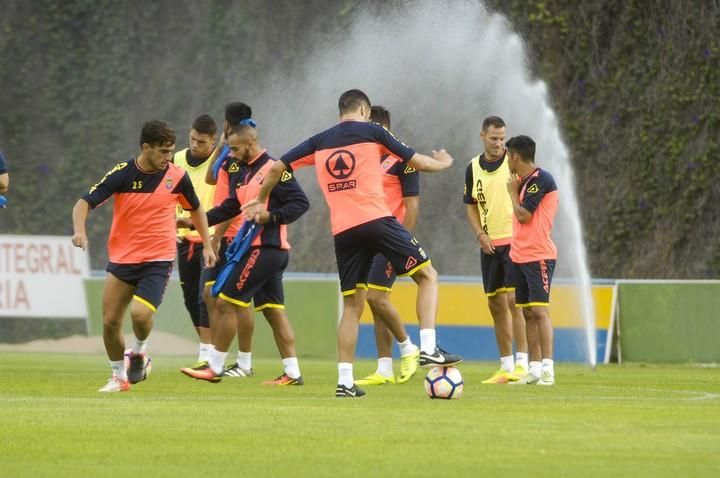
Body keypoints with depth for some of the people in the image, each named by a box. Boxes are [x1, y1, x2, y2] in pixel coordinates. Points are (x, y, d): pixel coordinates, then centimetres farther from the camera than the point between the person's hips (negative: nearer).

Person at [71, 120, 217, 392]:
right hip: (122, 258, 1)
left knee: (140, 313, -23)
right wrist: (79, 230, -30)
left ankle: (139, 352, 9)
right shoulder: (122, 174, -10)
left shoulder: (177, 177, -4)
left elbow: (195, 209, 15)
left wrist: (207, 245, 13)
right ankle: (119, 377, 23)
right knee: (110, 321, 1)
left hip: (158, 260, -1)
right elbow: (85, 203, -11)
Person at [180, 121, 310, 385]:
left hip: (266, 249, -10)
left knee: (227, 303, -6)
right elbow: (230, 208, 22)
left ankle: (215, 367, -1)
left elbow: (301, 202, -15)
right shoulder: (244, 173, 16)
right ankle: (292, 372, 7)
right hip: (257, 248, 10)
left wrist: (271, 217, -24)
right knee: (274, 310, 8)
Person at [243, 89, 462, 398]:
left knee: (352, 305, 10)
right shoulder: (371, 131, 6)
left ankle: (344, 380, 3)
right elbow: (416, 162, 9)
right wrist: (442, 163, 30)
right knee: (427, 276, 7)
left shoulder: (320, 142, 15)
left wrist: (261, 201, 31)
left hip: (343, 231, 4)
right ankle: (428, 349, -9)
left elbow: (278, 167, 16)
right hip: (376, 220, -4)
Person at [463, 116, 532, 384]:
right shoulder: (473, 167, 9)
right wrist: (480, 234, 1)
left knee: (514, 299, -14)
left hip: (515, 240, -5)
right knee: (496, 305, 7)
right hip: (490, 244, 5)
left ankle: (521, 364, -12)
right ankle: (505, 367, 15)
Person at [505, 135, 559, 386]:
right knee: (528, 313, 8)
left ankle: (548, 369, -18)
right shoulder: (524, 181, 14)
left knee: (539, 309, -14)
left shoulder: (540, 179, -13)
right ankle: (534, 369, 11)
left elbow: (523, 215, -17)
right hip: (520, 256, 9)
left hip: (539, 256, -9)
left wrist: (513, 191, -3)